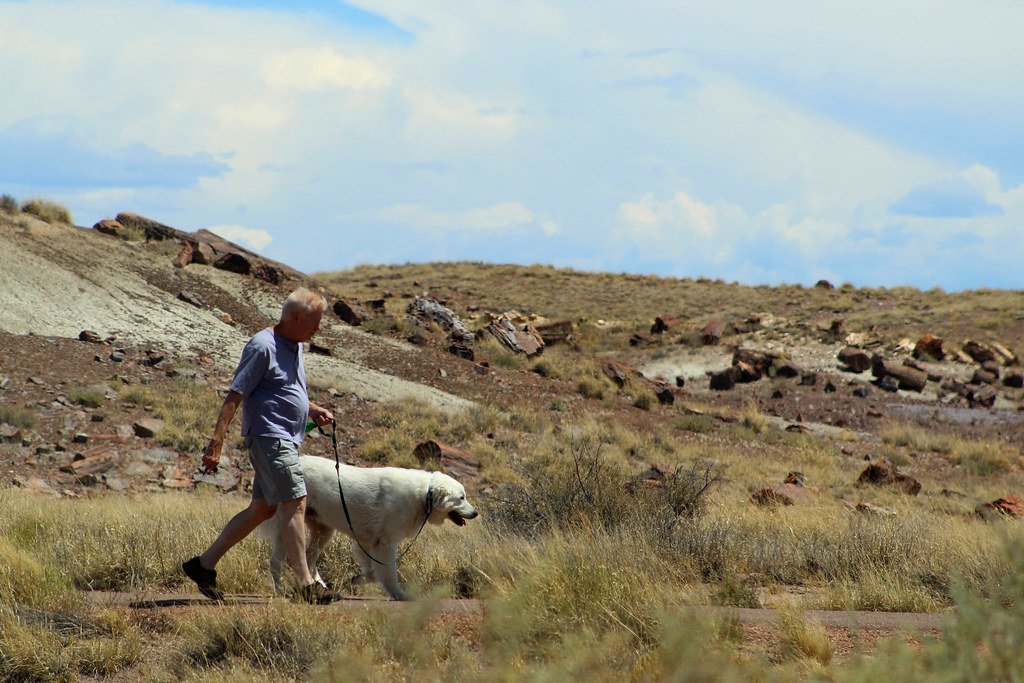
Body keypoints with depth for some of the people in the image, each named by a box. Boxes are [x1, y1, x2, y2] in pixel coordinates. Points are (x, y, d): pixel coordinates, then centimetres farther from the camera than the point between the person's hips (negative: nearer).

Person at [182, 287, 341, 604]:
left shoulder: (296, 346, 15)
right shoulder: (263, 347, -14)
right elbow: (235, 396, -17)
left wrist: (313, 410, 12)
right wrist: (216, 442, -21)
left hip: (285, 440, 10)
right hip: (269, 437, -10)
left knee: (262, 509, 12)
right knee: (295, 504, -13)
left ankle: (204, 565, 20)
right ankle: (307, 587, -14)